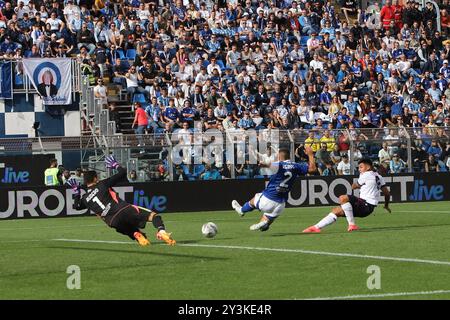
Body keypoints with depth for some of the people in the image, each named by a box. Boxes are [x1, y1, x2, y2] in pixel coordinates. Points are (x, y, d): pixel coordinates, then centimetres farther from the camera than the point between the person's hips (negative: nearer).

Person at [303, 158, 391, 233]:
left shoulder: (366, 175, -9)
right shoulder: (378, 177, 17)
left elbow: (353, 186, 8)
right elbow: (387, 193, 19)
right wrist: (386, 205, 35)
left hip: (366, 205, -10)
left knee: (343, 198, -31)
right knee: (336, 211, 7)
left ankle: (352, 224, -19)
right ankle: (316, 227, 4)